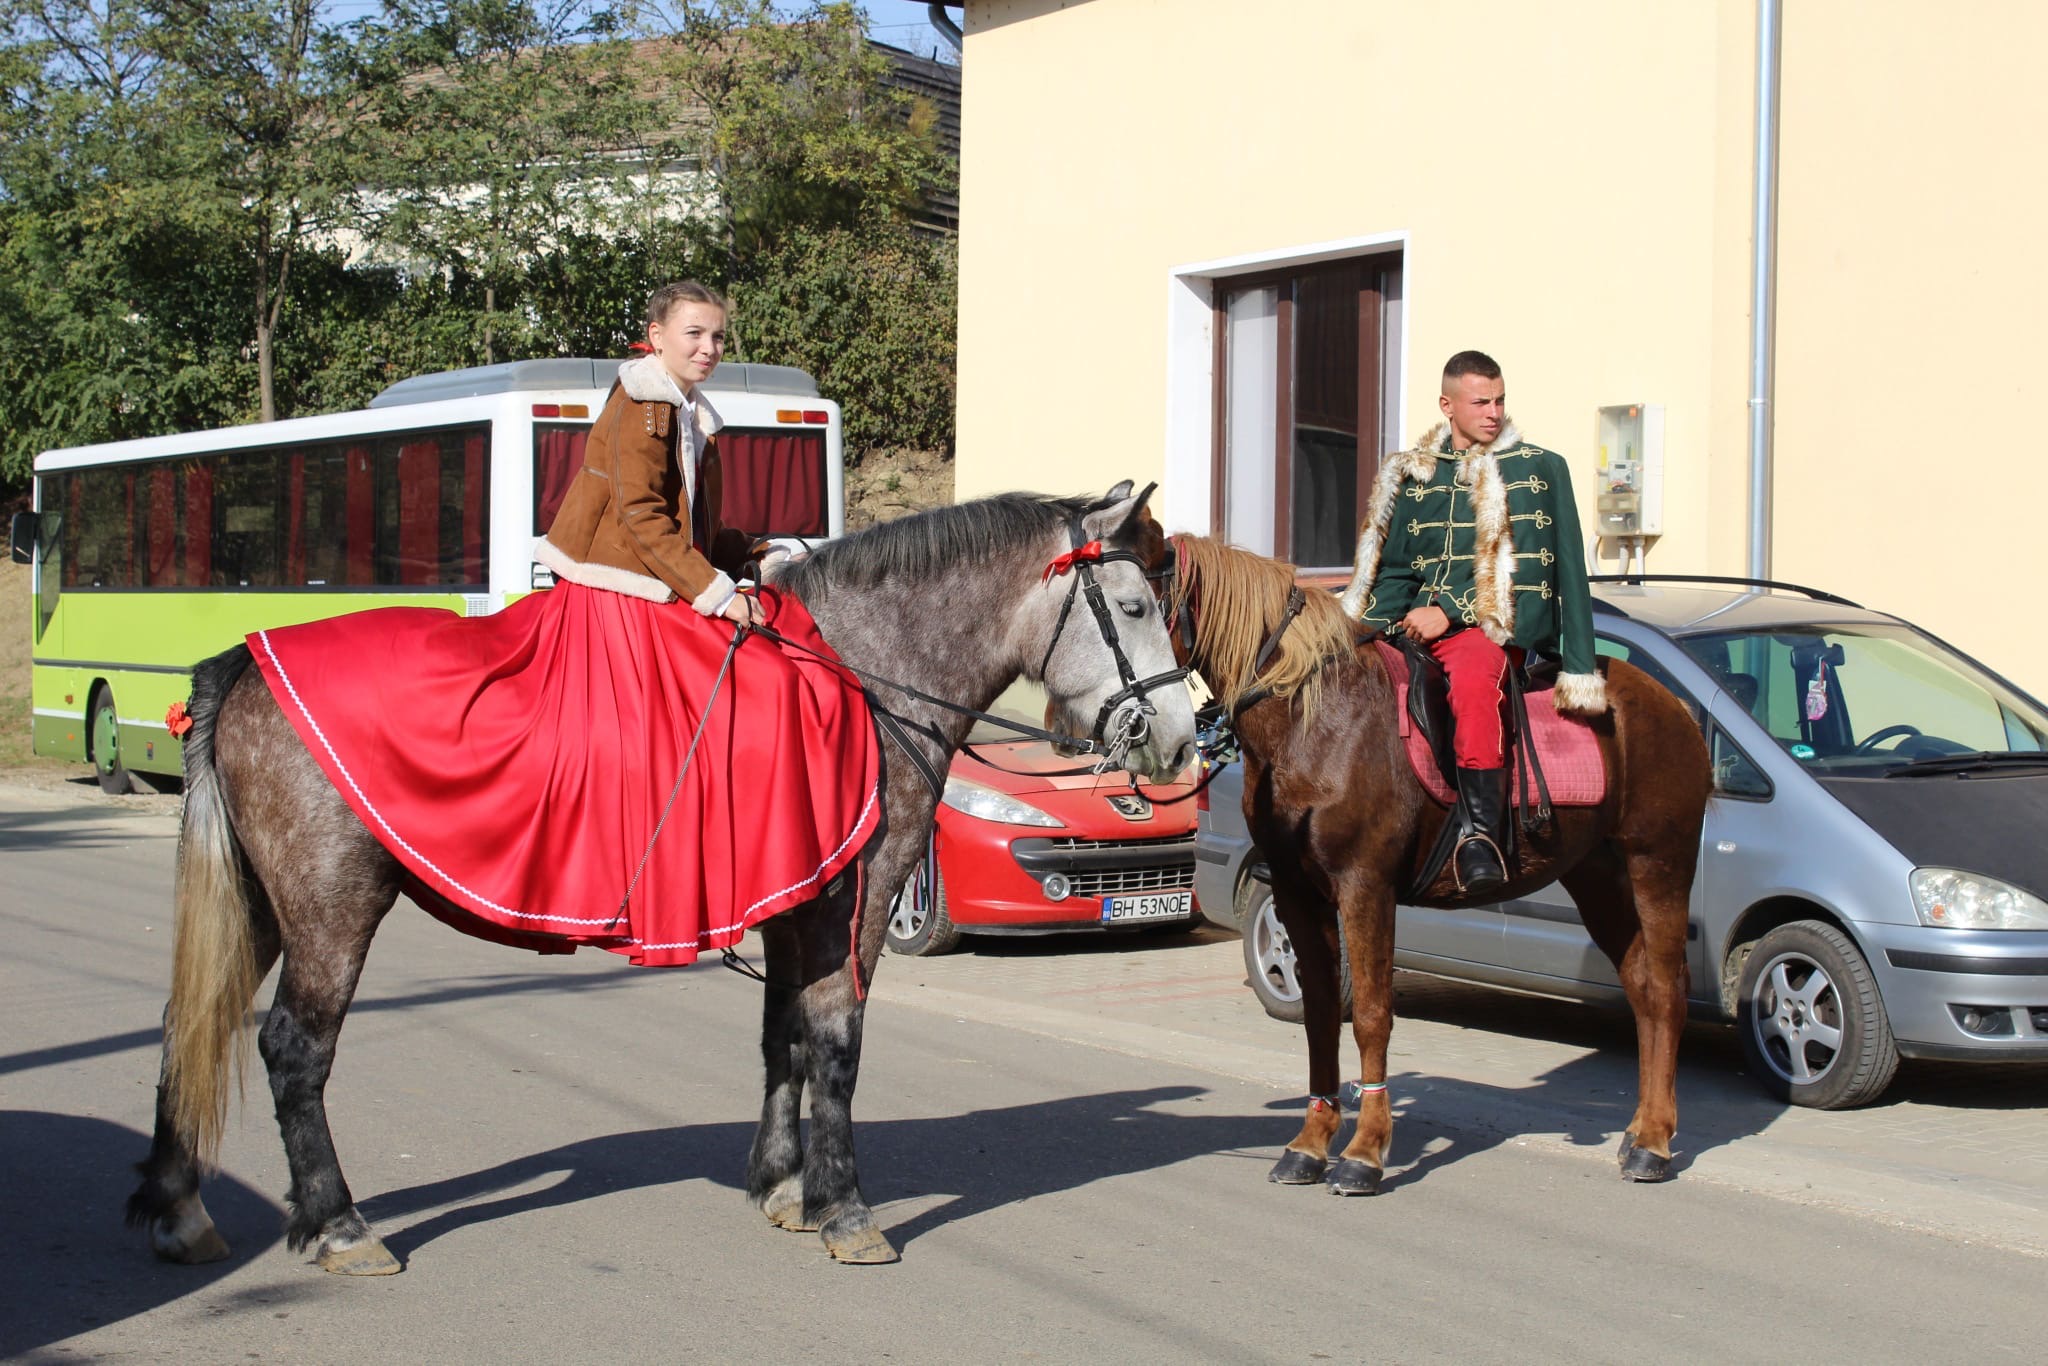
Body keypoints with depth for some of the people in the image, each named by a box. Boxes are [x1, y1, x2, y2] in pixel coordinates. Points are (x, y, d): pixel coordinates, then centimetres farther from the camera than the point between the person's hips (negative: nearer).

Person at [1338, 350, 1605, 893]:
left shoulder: (1541, 469, 5)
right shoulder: (1410, 475, 17)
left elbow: (1527, 568, -4)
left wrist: (1449, 613, -14)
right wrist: (1367, 631, -1)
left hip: (1494, 628, -5)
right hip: (1417, 625, 5)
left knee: (1471, 675, -38)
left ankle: (1481, 833, -38)